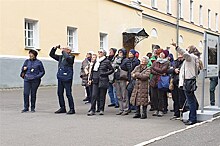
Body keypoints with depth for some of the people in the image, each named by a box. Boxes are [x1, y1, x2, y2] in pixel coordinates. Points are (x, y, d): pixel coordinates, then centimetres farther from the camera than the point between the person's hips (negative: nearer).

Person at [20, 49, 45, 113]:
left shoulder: (38, 62, 1)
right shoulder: (27, 61, 9)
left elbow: (42, 71, 5)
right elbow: (23, 68, 20)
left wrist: (37, 76, -9)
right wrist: (24, 69, -4)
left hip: (35, 80, -2)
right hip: (27, 80, 2)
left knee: (33, 94, 4)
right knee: (26, 93, -5)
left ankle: (32, 108, 16)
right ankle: (26, 108, 5)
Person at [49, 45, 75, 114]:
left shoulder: (71, 57, -5)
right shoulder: (61, 57, 15)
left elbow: (67, 58, -28)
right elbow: (52, 55, 22)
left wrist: (63, 51, -15)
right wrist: (55, 48, 8)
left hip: (67, 78, -7)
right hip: (60, 78, 8)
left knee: (68, 94, -4)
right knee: (60, 93, 10)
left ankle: (72, 109, 4)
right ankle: (62, 108, 20)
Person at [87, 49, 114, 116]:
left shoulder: (107, 61, -1)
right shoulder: (96, 61, 14)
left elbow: (112, 70, 1)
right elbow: (92, 70, 18)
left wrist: (105, 73, -10)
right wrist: (90, 78, 13)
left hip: (103, 80, -4)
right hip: (95, 80, 4)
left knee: (102, 96, 3)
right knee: (94, 95, -2)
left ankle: (101, 110, 13)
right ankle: (92, 110, 1)